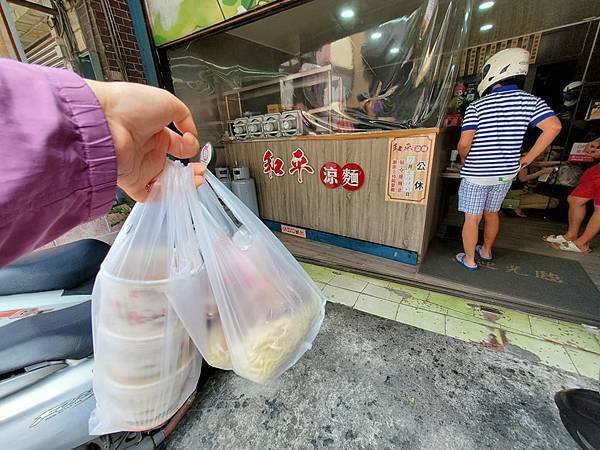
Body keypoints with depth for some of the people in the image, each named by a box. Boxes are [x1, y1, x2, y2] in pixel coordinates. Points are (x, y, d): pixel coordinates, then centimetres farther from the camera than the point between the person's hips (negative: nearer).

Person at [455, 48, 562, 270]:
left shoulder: (476, 106, -11)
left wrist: (464, 160, 2)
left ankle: (469, 259, 18)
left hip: (476, 173, -5)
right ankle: (486, 251, 40)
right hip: (506, 173, 5)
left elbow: (464, 143, -18)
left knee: (472, 218, 6)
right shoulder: (531, 101, 1)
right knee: (491, 213, 22)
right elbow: (553, 127, -8)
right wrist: (528, 158, 2)